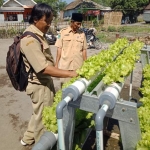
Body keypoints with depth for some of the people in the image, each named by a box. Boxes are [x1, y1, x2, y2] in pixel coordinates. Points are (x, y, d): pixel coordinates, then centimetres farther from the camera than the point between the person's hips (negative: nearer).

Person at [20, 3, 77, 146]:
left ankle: (28, 138, 45)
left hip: (45, 81, 10)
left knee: (39, 114, 25)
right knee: (43, 118, 9)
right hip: (39, 84, -10)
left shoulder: (38, 34, 7)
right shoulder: (30, 39, -25)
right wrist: (69, 73, -29)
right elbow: (44, 68, -30)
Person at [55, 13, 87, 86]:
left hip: (78, 66, 2)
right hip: (65, 66, -1)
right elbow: (59, 49, 1)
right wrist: (56, 64, -1)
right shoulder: (63, 32, 0)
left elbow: (84, 50, 9)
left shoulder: (82, 34, 6)